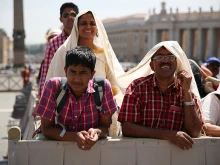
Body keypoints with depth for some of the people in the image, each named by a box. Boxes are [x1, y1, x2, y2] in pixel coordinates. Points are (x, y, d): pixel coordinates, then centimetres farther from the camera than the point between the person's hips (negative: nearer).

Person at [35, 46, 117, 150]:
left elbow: (105, 126, -2)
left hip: (93, 147, 1)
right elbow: (46, 129, -9)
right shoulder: (53, 86, -11)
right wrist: (75, 137, -24)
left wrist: (96, 132, -24)